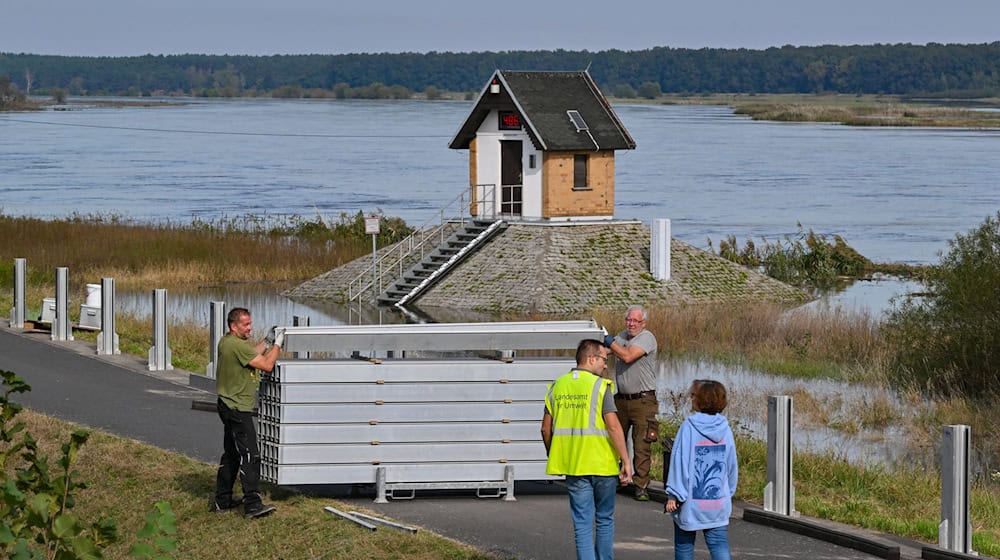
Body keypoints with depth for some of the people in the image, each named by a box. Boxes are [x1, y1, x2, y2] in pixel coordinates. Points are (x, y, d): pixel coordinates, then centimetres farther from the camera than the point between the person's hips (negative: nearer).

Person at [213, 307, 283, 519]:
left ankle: (223, 500, 24)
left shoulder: (226, 342, 10)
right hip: (237, 408, -11)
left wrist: (267, 341, 19)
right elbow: (267, 365, -18)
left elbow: (251, 354, 24)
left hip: (229, 406, 11)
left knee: (231, 454, 18)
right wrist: (277, 344, -6)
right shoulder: (237, 345, -20)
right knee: (250, 455, -13)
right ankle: (252, 503, -18)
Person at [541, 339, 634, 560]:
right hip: (602, 465, -3)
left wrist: (553, 457, 24)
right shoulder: (599, 386, -9)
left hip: (573, 466, 3)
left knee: (582, 523, 4)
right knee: (605, 520, 13)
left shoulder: (557, 387, 6)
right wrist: (626, 460, -11)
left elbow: (546, 429, 10)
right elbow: (613, 426, -16)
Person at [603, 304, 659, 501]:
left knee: (642, 446, -7)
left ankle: (641, 486, -3)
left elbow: (627, 357, -20)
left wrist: (611, 343, -7)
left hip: (643, 400, -6)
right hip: (621, 398, 6)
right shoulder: (621, 336, 13)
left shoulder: (647, 338, -9)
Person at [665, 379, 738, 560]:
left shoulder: (688, 427, -12)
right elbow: (732, 465, 9)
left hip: (691, 503, -4)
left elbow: (679, 462, -13)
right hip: (718, 500, 4)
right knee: (719, 543, 2)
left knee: (684, 545, 11)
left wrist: (673, 494, -8)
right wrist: (729, 491, 21)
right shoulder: (724, 429, 2)